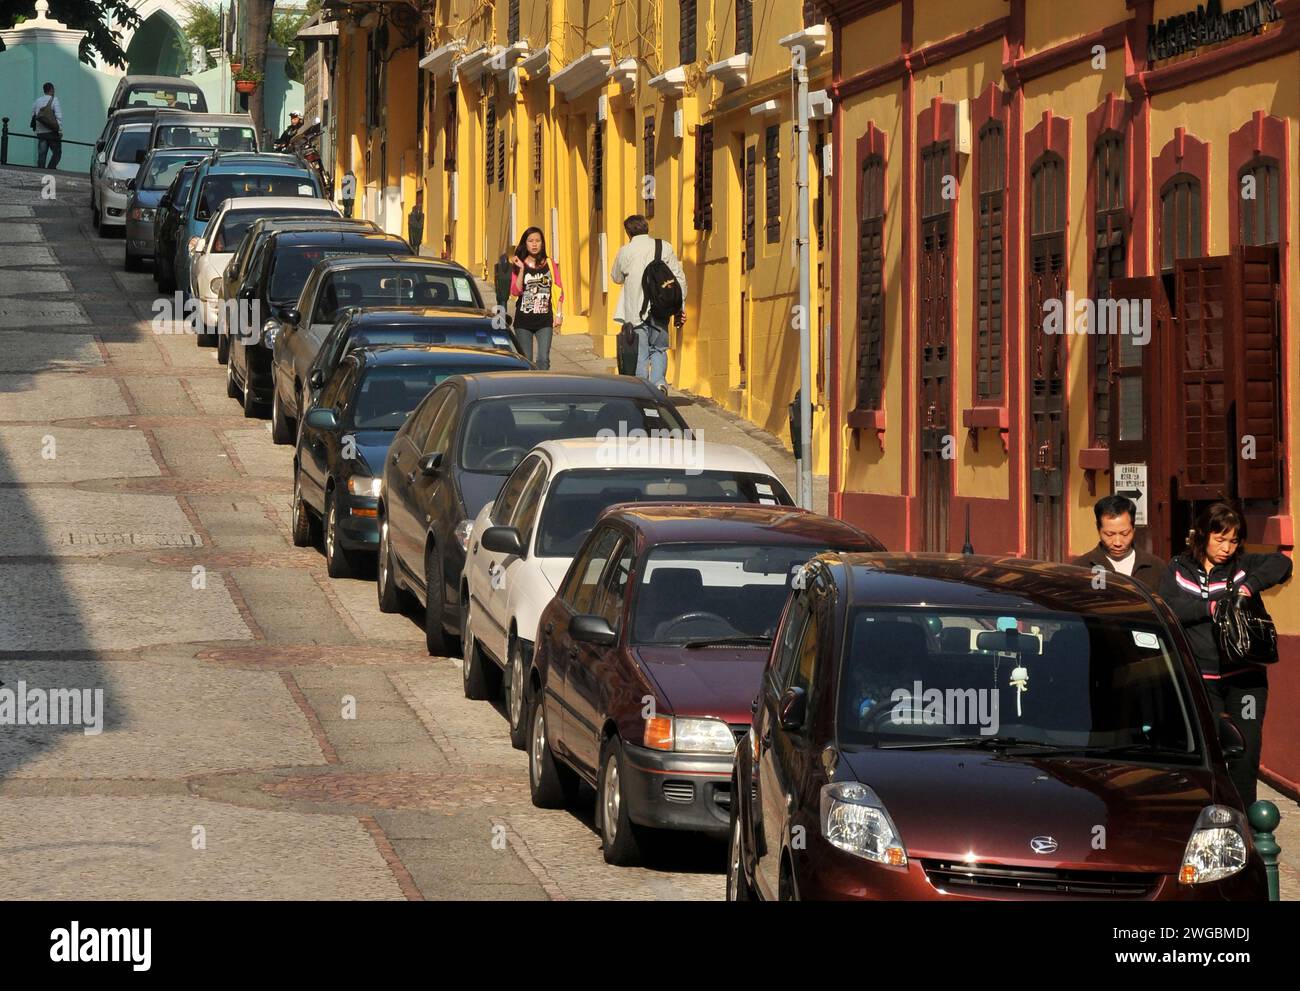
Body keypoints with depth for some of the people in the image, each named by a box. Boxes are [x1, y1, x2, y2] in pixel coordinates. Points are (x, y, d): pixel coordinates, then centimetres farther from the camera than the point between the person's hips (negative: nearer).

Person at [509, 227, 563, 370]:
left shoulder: (550, 265, 6)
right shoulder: (518, 266, 3)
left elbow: (558, 291, 8)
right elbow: (515, 292, -8)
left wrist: (559, 314, 1)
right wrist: (521, 269, -13)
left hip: (545, 320, 0)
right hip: (523, 320, 0)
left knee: (543, 360, -10)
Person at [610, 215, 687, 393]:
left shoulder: (625, 251, -1)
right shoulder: (665, 248, 3)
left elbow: (617, 278, 14)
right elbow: (679, 278, 3)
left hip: (636, 311, -2)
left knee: (640, 353, 4)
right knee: (659, 349, 16)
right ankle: (659, 380, -6)